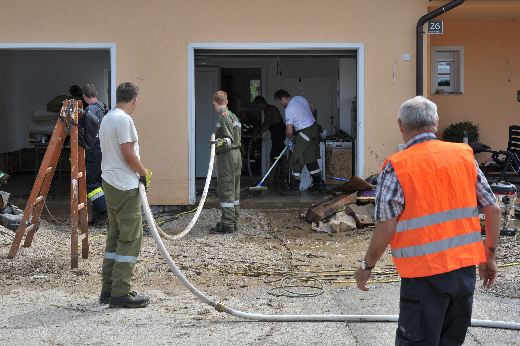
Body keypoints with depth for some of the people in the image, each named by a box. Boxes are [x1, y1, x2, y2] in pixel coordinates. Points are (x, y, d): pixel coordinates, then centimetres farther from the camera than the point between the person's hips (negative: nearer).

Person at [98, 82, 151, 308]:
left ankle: (108, 290, 18)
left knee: (115, 236, 15)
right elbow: (129, 155, -19)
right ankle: (121, 294, -6)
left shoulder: (107, 118, 15)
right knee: (130, 238, -6)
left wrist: (139, 172, 19)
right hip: (125, 187, -10)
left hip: (110, 183, 10)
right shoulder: (123, 120, -15)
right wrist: (144, 174, -3)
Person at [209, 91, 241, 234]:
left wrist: (220, 144, -35)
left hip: (227, 156, -10)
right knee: (234, 191, 13)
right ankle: (233, 223, 18)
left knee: (226, 191, -7)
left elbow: (229, 139, -20)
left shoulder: (223, 117, -13)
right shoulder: (233, 116, 16)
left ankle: (227, 225, -7)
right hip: (237, 154, 10)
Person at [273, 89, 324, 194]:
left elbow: (289, 131, -19)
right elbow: (311, 109, 21)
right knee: (311, 158, 17)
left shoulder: (289, 109, -18)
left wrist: (289, 139, 3)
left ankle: (294, 187, -8)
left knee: (296, 160, -6)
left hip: (305, 133, -9)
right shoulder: (300, 98, 7)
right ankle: (318, 183, 23)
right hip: (314, 128, 9)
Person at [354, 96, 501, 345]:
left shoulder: (397, 167, -11)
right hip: (466, 266, 5)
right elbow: (493, 210, 6)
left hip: (424, 272, -5)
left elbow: (386, 228, -14)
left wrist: (367, 266, 0)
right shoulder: (464, 155, 3)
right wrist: (489, 256, 17)